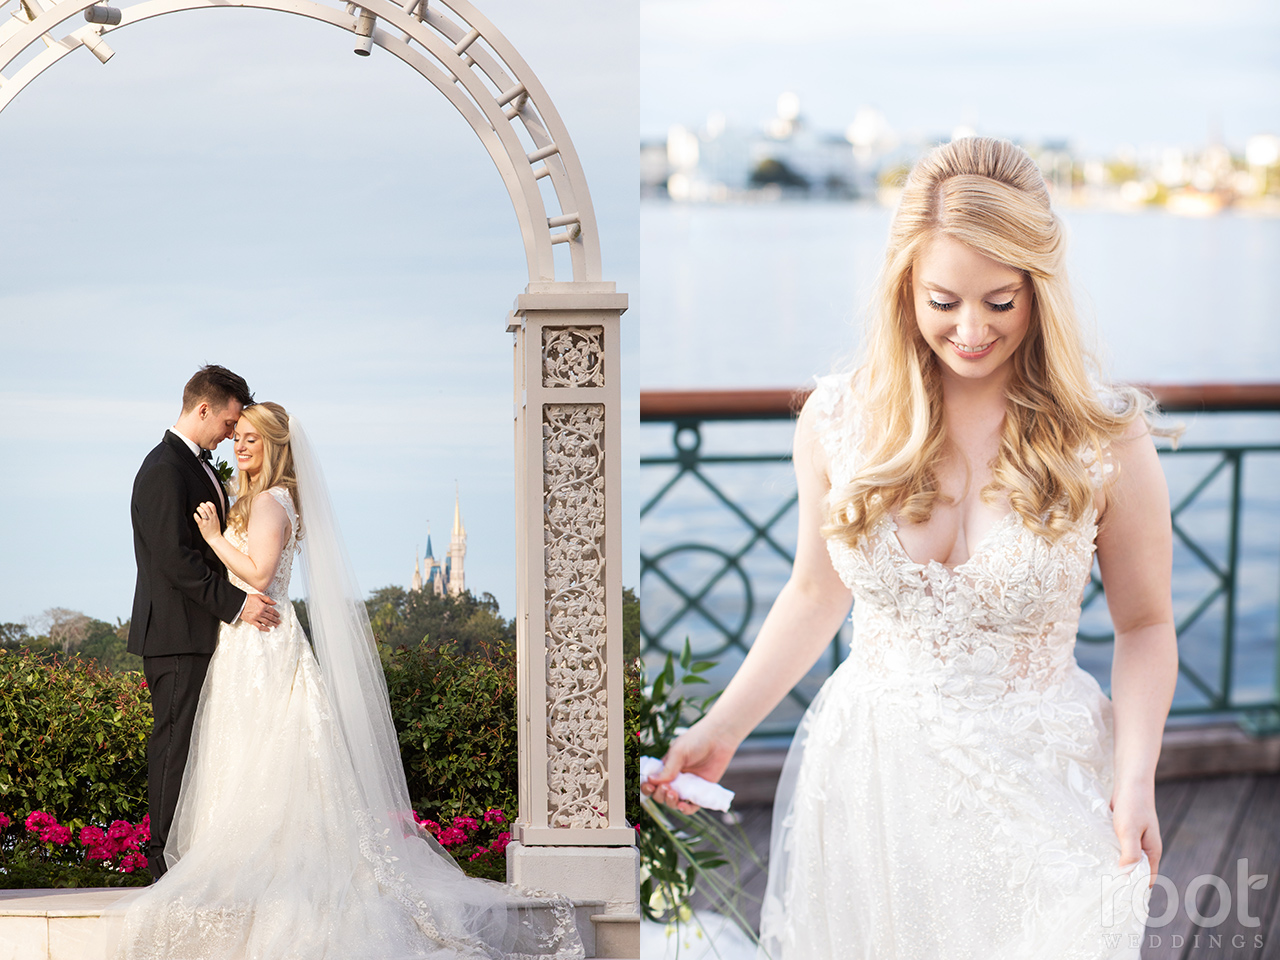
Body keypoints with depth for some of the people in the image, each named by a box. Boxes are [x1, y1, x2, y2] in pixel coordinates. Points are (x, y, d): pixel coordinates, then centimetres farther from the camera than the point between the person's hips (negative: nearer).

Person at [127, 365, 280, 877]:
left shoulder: (197, 464, 17)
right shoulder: (164, 470, -15)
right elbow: (176, 559, -21)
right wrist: (236, 603, -19)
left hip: (198, 631, 10)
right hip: (177, 632, -10)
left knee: (181, 742, 10)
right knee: (176, 740, -6)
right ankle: (166, 855, -1)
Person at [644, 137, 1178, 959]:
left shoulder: (1107, 442, -11)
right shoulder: (837, 421, -6)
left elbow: (1145, 624, -1)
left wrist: (1136, 779, -13)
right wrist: (721, 730, 5)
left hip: (1039, 785, -1)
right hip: (868, 773, 2)